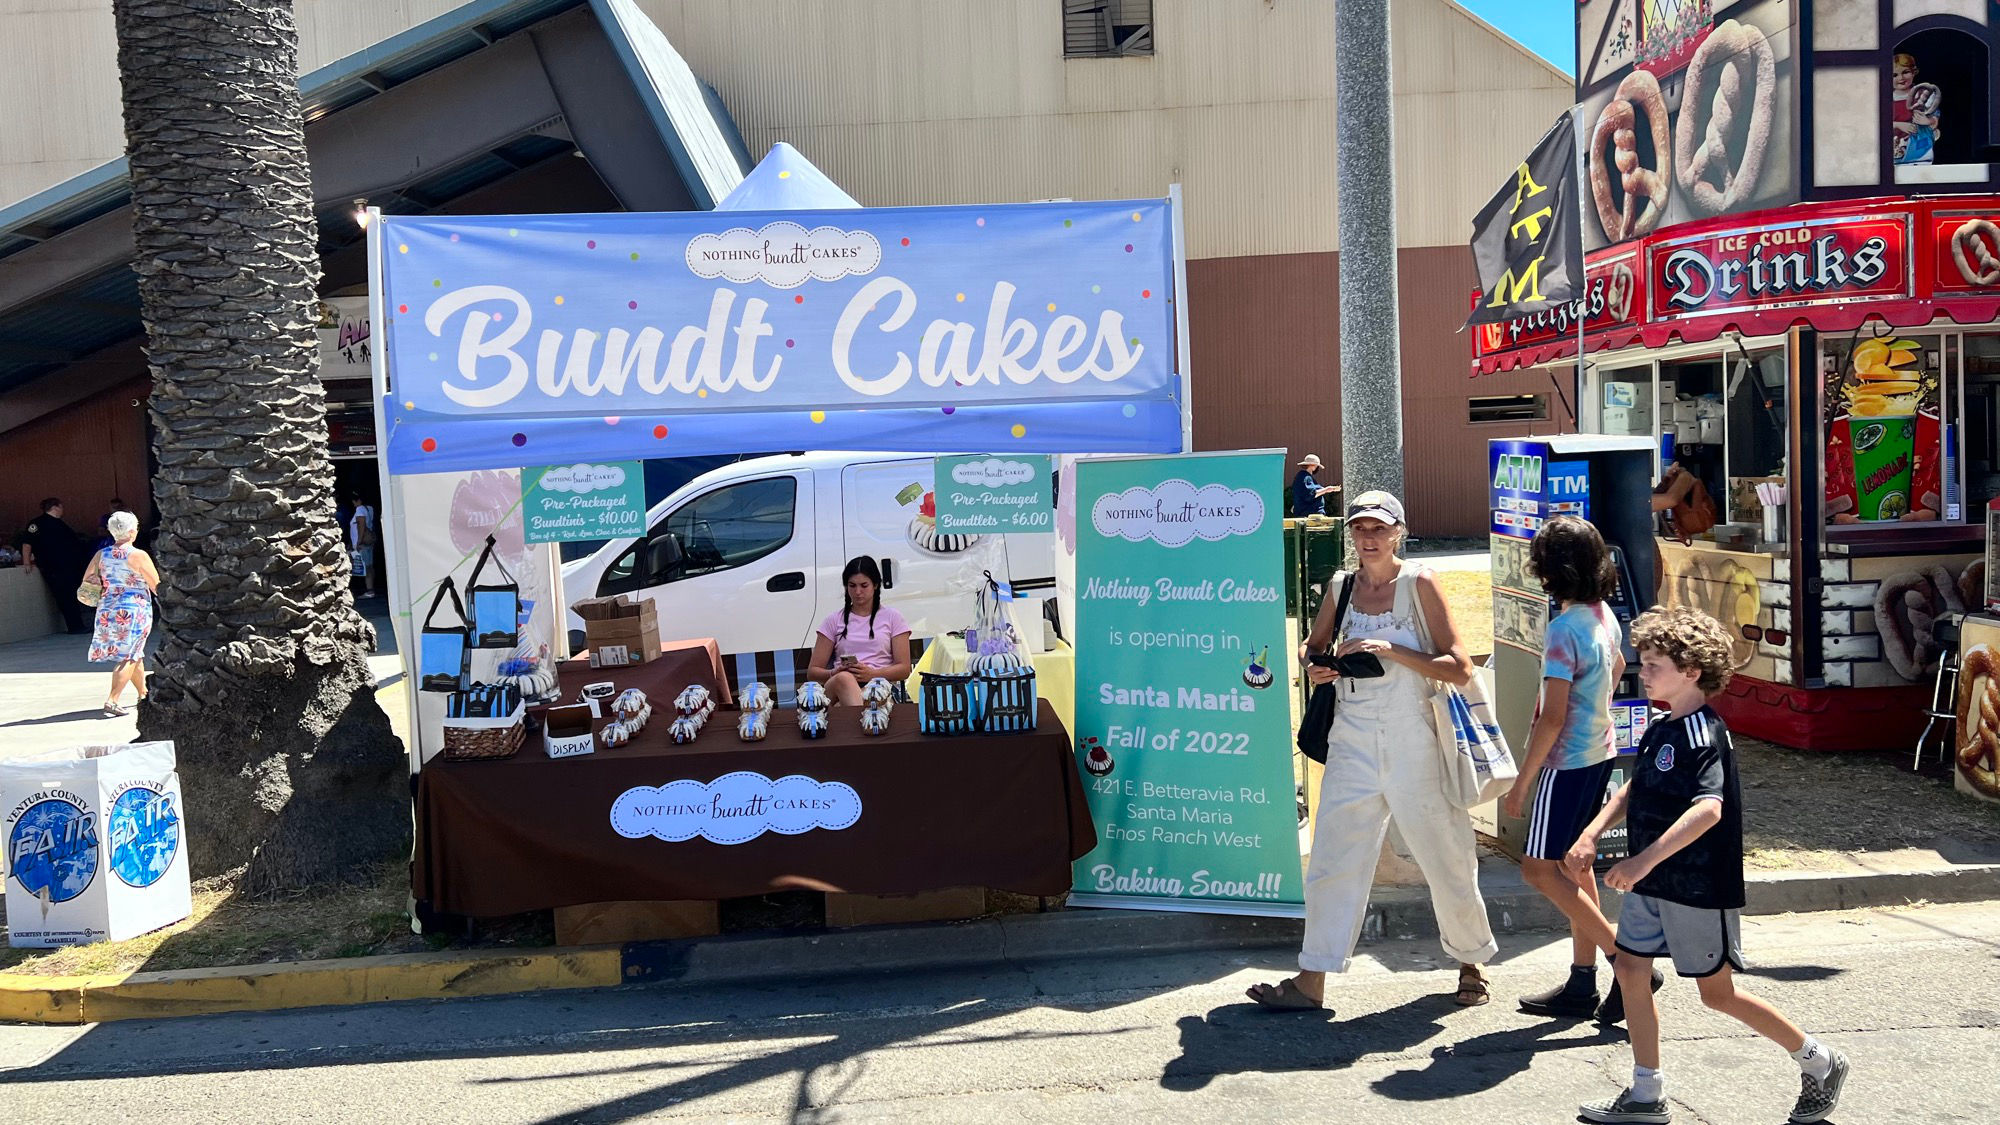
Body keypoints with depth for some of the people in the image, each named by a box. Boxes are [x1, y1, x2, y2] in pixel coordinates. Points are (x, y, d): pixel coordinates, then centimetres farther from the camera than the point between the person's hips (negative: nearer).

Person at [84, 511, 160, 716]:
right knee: (128, 657, -3)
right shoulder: (139, 556, -11)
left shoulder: (100, 555, 5)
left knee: (136, 654, 21)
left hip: (107, 611, 6)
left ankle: (143, 694, 34)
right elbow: (157, 587, -7)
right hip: (134, 611, -6)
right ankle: (112, 700, -15)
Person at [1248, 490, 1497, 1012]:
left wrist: (1389, 650, -19)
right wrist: (1314, 665, -1)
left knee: (1446, 859, 9)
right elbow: (1311, 646, 22)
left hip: (1414, 743, -3)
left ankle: (1471, 965, 32)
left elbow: (1460, 668, -10)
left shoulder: (1419, 583, -6)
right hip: (1354, 742, 4)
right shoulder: (1341, 587, 6)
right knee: (1332, 856, 2)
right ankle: (1312, 980, 9)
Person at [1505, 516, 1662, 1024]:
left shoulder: (1563, 630, -23)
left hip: (1568, 761, -9)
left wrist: (1522, 782, -17)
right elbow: (1617, 667, 25)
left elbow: (1552, 718, -24)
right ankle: (1582, 984, 21)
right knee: (1575, 864, 14)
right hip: (1600, 753, 9)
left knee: (1540, 869, -2)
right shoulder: (1604, 615, 4)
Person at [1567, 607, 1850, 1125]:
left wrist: (1645, 859, -39)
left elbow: (1709, 809, -34)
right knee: (1630, 971, 7)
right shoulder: (1661, 730, 9)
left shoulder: (1704, 734, -20)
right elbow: (1633, 790, 20)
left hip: (1698, 887, -9)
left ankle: (1819, 1062, 26)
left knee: (1716, 991, 5)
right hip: (1653, 883, 9)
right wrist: (1592, 835, 6)